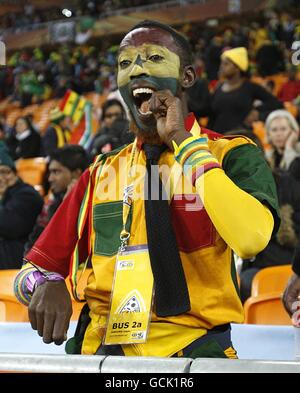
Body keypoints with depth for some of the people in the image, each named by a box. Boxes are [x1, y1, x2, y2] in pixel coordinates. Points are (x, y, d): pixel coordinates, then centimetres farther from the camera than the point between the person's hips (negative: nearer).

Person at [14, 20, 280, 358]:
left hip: (190, 350, -3)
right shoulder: (102, 174, 15)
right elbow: (34, 268, 17)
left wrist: (183, 140, -8)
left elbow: (252, 239, -17)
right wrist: (46, 285, -8)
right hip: (102, 350, 3)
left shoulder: (234, 155, 4)